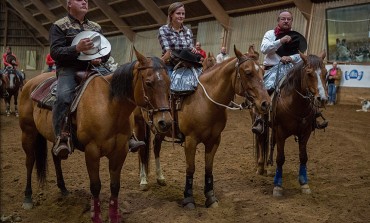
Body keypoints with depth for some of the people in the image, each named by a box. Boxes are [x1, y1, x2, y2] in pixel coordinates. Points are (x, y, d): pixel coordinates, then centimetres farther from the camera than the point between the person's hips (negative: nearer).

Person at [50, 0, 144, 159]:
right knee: (63, 97, -35)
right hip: (69, 70, -5)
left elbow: (106, 49, 22)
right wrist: (77, 48, -23)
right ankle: (61, 138, -29)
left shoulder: (96, 27, 20)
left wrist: (101, 58, -2)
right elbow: (55, 52, -7)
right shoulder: (59, 26, 5)